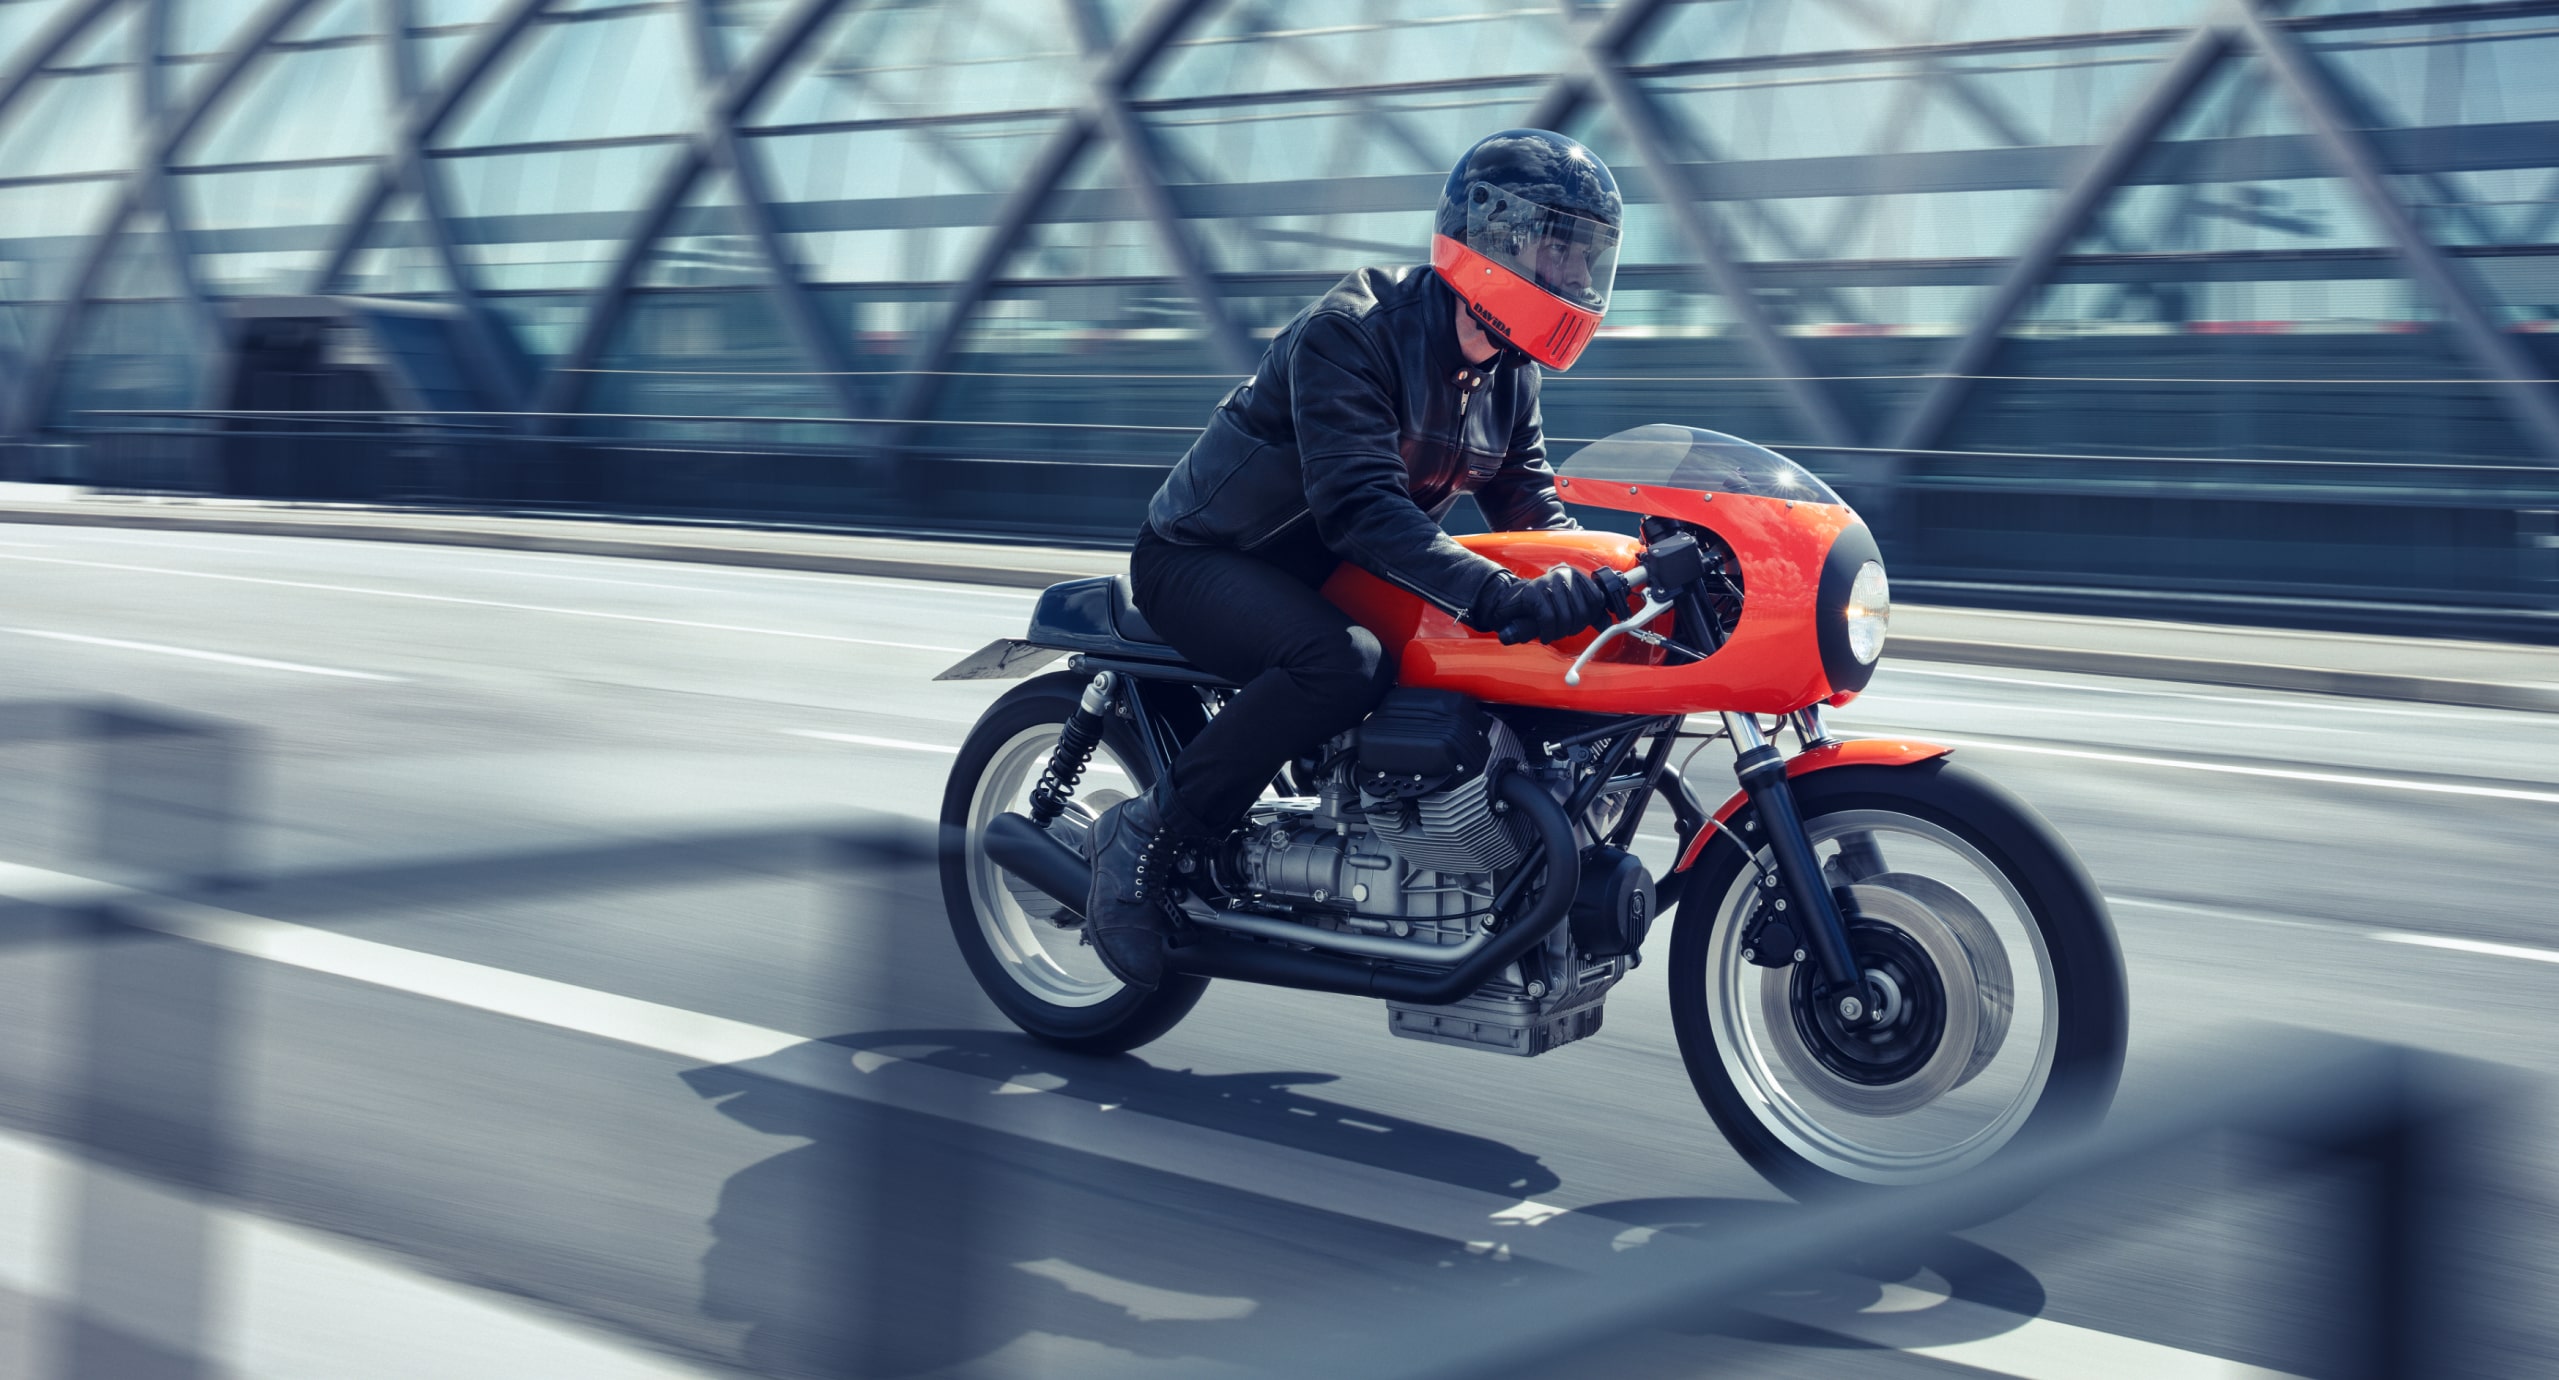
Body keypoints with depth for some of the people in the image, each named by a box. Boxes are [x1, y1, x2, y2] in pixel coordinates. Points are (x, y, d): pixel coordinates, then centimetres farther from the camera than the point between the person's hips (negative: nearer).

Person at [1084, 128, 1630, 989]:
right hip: (1205, 560, -8)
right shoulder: (1351, 331, -24)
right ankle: (1145, 835, -23)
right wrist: (1498, 597, -48)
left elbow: (1531, 509, 7)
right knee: (1342, 662, -37)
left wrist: (1607, 576, -15)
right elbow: (1359, 505, -36)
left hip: (1325, 576, 8)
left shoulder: (1507, 378, 4)